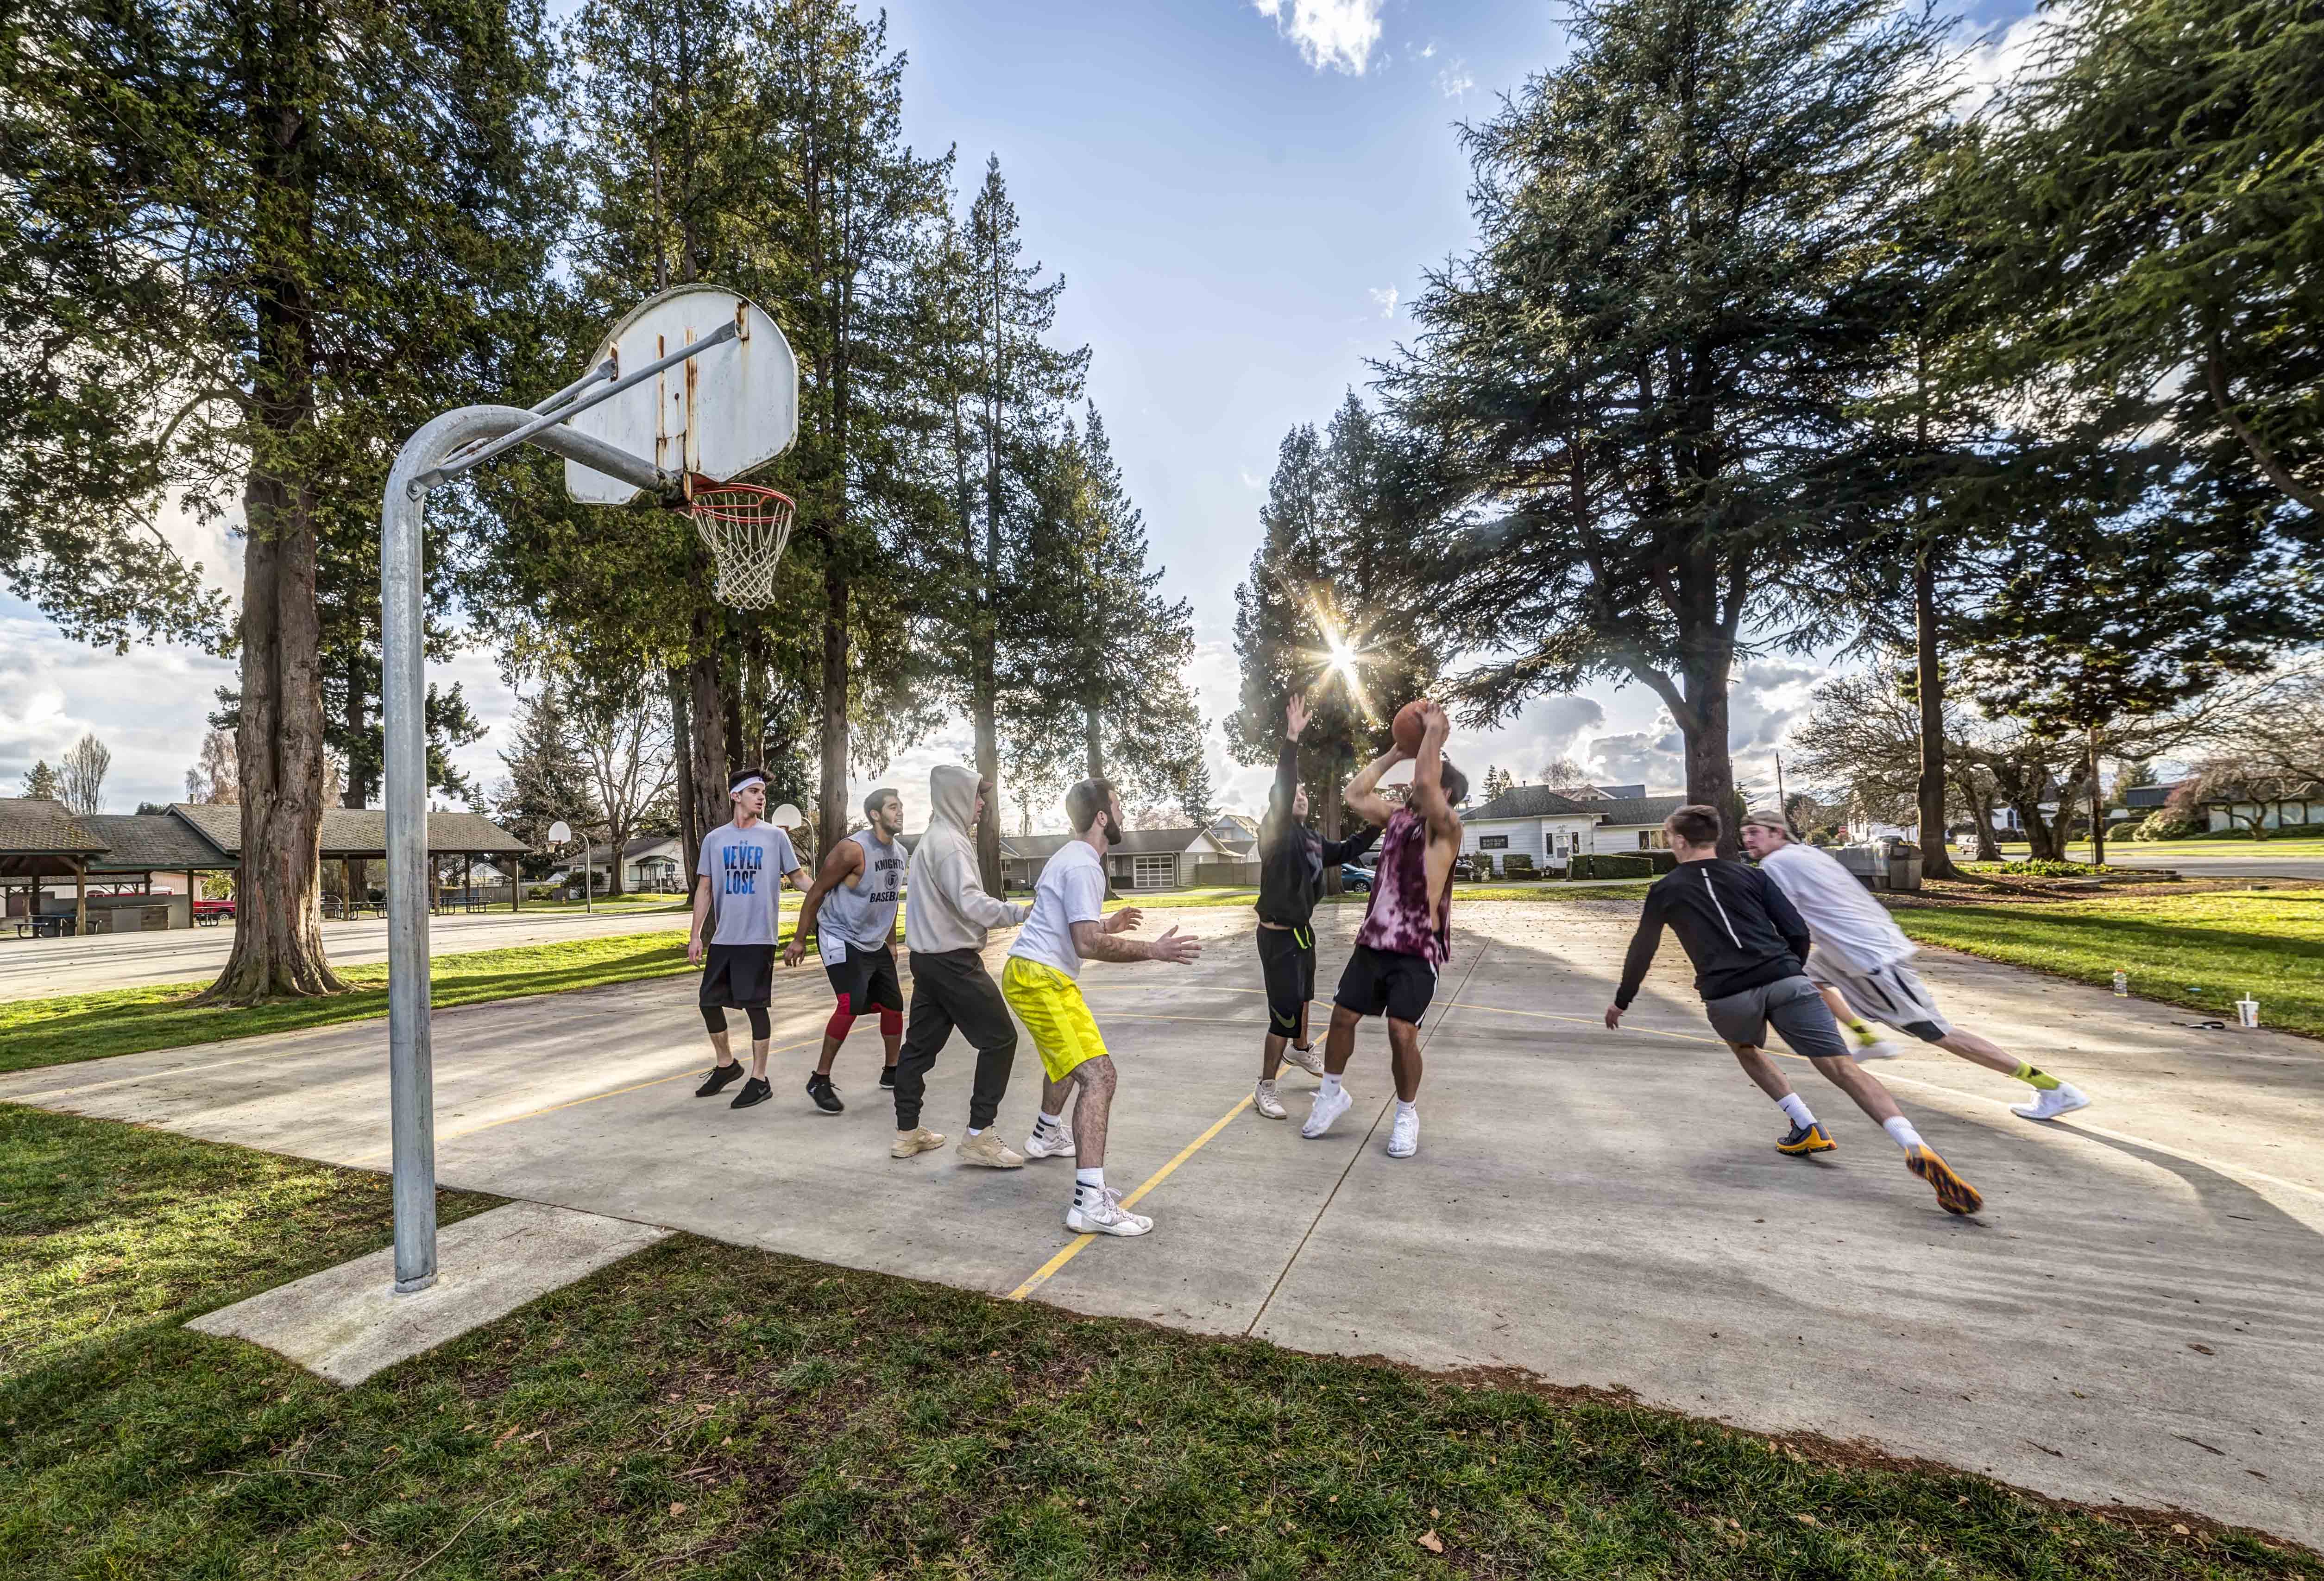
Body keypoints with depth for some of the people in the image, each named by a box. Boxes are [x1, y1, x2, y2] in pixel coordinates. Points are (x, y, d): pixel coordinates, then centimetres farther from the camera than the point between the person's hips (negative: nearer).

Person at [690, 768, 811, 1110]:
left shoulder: (775, 836, 0)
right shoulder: (714, 839, 7)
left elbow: (798, 877, 3)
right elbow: (704, 889, 10)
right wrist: (695, 935, 6)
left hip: (759, 937, -4)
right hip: (722, 938, 4)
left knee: (755, 1005, -2)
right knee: (709, 1002, 11)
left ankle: (759, 1080, 10)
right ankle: (727, 1064, 34)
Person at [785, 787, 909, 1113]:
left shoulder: (900, 852, 4)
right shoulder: (853, 850, -20)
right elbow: (816, 894, -15)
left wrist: (891, 942, 20)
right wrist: (799, 940, -13)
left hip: (875, 944, 8)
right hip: (841, 939, -8)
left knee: (894, 1004, 9)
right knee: (852, 1004, -21)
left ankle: (891, 1072, 28)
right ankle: (820, 1081, -7)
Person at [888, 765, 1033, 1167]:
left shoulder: (932, 840, 16)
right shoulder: (948, 842, -16)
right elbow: (970, 903, -28)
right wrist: (1022, 912, -29)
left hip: (929, 957, 10)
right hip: (953, 961, -10)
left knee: (921, 1043, 15)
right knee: (1000, 1038, -4)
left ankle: (907, 1133, 25)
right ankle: (979, 1136, -2)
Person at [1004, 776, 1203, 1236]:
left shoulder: (1069, 858, 15)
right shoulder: (1083, 866, -17)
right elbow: (1088, 944, -25)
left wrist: (1109, 925, 29)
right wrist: (1153, 950, -23)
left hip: (1029, 973, 11)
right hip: (1041, 979, -11)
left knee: (1069, 1058, 33)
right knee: (1099, 1076, -17)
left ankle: (1048, 1136, 54)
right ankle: (1091, 1203, -21)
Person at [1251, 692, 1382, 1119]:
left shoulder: (1311, 838, 6)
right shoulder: (1275, 831, -17)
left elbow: (1345, 852, 22)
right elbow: (1282, 790, -34)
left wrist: (1375, 827, 12)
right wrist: (1292, 740, -43)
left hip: (1303, 930, 9)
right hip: (1278, 935, -9)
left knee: (1302, 995, 29)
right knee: (1285, 1012, -9)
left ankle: (1300, 1049, 55)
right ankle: (1265, 1088, 4)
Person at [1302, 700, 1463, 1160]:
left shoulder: (1445, 827, -11)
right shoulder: (1397, 818, 10)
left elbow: (1425, 783, -28)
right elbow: (1355, 794, 13)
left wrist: (1435, 733, -16)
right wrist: (1395, 753, 12)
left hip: (1418, 951, -6)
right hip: (1374, 941, 7)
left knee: (1402, 1033, -10)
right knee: (1342, 1017, 8)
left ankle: (1407, 1115, 14)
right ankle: (1332, 1095, 29)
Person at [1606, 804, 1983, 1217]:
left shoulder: (1665, 890, 16)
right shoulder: (1752, 876, 21)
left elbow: (1641, 951, 23)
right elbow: (1798, 933, 15)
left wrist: (1622, 1001, 35)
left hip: (1727, 996, -1)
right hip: (1786, 980, 2)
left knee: (1743, 1046, 30)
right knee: (1843, 1067, -3)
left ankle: (1807, 1129, 19)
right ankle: (1917, 1149, -24)